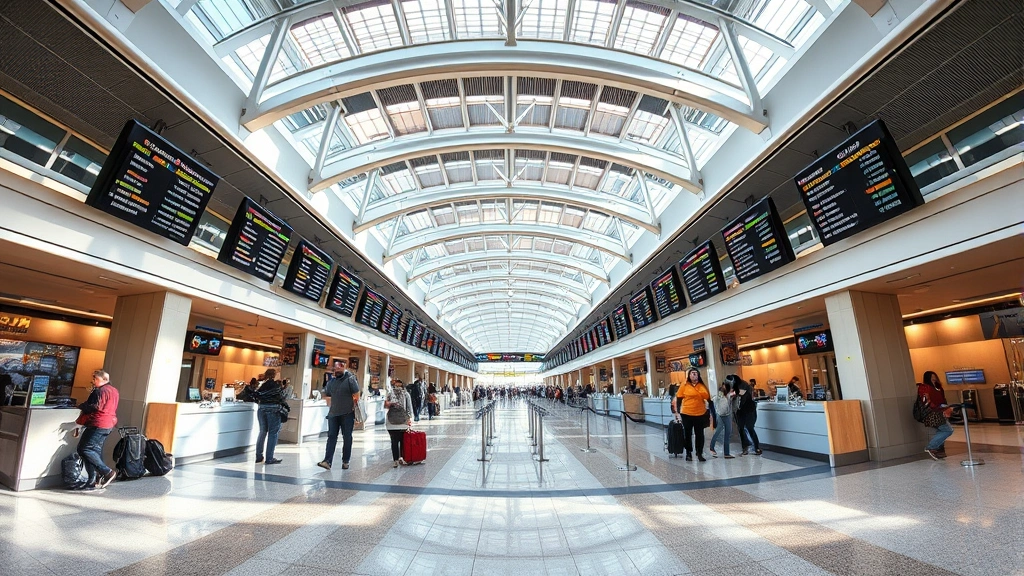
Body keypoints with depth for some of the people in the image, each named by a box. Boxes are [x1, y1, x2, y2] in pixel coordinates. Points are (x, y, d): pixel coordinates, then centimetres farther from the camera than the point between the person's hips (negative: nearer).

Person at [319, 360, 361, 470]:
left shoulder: (350, 379, -6)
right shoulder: (332, 381, 10)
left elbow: (357, 395, -9)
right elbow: (326, 395, 24)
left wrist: (354, 408, -11)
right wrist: (330, 405, 14)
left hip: (347, 414, -4)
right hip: (333, 414, 5)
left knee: (347, 437, 5)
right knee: (331, 436, 0)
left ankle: (345, 461, 13)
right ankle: (327, 461, -1)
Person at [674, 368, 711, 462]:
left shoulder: (703, 386, 1)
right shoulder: (684, 385, -6)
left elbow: (708, 398, 11)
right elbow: (679, 399, -4)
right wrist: (678, 412, -6)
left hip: (700, 414, 2)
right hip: (687, 414, -2)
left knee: (699, 434, 10)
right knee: (688, 434, 10)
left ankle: (700, 453, 22)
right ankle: (688, 453, 25)